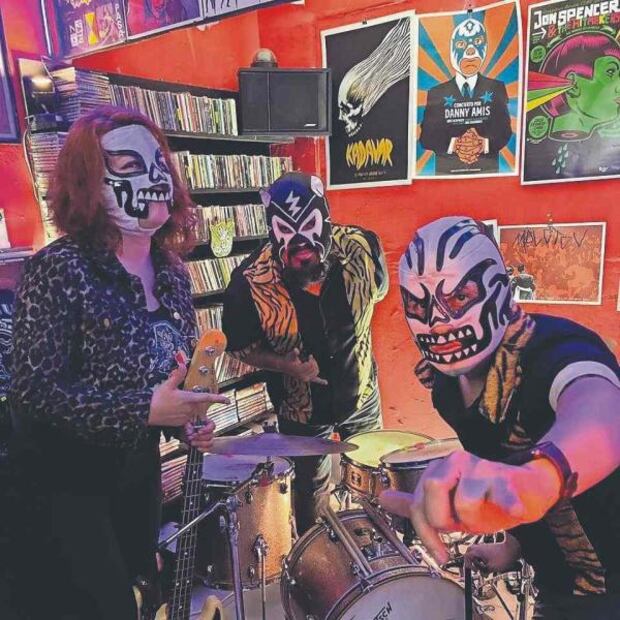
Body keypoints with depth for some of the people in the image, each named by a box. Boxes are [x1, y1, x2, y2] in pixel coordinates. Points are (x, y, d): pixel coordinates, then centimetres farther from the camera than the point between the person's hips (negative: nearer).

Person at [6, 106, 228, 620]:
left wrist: (188, 418, -7)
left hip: (139, 469, 7)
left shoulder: (172, 272, 0)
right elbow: (35, 390, -23)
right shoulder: (61, 268, -20)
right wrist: (145, 409, -30)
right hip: (63, 478, -6)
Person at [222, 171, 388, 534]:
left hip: (361, 392, 3)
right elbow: (241, 346, -11)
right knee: (312, 494, 20)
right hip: (302, 409, -3)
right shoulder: (251, 283, -28)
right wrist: (286, 365, -27)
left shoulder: (361, 247, -23)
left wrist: (354, 341, 0)